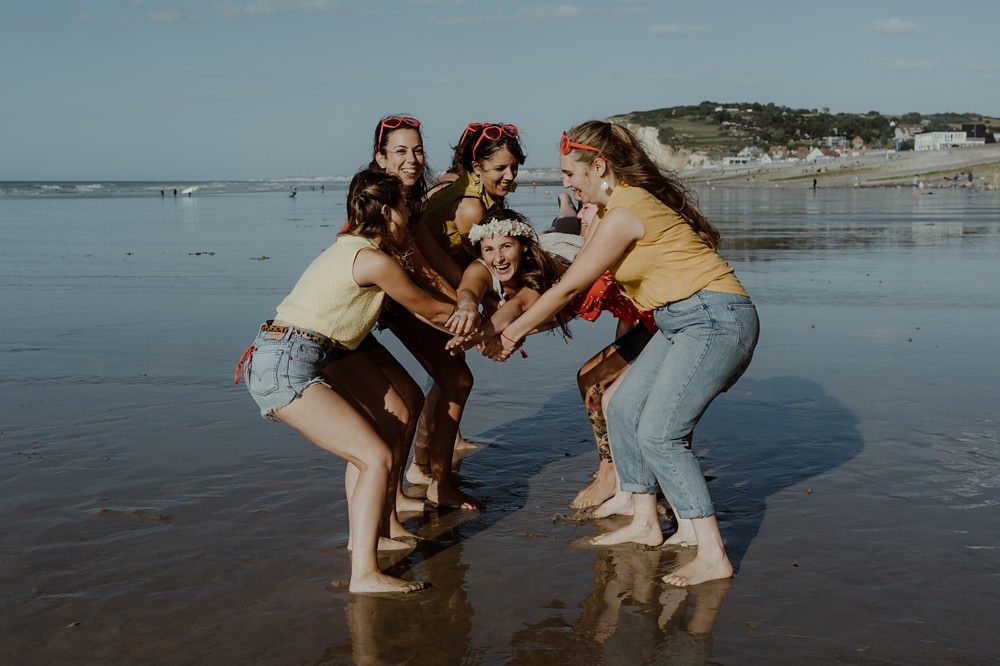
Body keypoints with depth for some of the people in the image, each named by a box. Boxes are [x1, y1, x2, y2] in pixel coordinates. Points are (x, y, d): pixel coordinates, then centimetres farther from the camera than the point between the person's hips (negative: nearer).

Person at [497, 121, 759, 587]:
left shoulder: (624, 214, -17)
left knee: (659, 433, -15)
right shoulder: (635, 200, 13)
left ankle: (713, 556, -12)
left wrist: (512, 333, 3)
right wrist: (525, 326, 17)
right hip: (684, 322, 10)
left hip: (715, 319, -10)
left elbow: (568, 288, -9)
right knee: (623, 406, 12)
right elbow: (582, 283, 18)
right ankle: (645, 523, 21)